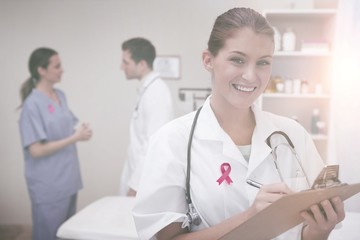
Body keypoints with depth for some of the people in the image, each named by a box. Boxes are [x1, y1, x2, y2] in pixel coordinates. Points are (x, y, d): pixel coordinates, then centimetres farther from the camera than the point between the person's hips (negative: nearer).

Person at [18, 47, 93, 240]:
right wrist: (75, 138, -19)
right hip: (48, 186, -7)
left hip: (68, 179, 8)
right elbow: (36, 150, -19)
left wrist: (81, 131, -5)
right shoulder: (32, 104, -17)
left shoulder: (61, 95, 6)